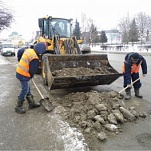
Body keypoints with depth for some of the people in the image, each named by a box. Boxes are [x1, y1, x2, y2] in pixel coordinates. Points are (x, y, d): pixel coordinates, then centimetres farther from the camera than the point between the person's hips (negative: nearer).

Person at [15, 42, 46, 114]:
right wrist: (30, 76, 5)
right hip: (24, 75, -10)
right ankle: (18, 107, 11)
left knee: (28, 89, 17)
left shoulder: (28, 50, 5)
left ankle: (31, 103, 29)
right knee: (25, 90, 0)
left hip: (19, 72, 10)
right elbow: (33, 70, -16)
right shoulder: (34, 58, -22)